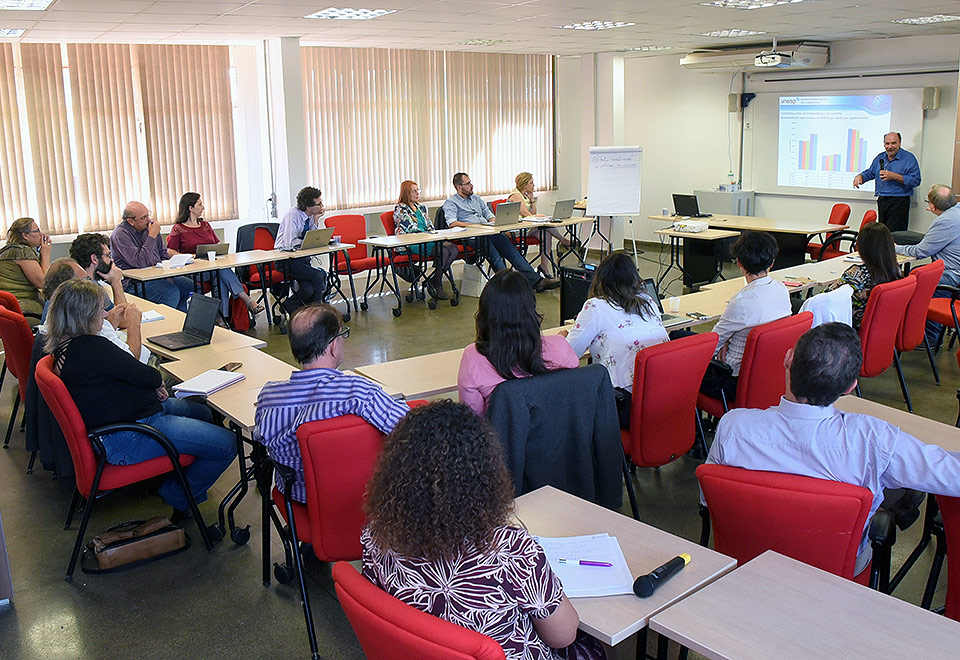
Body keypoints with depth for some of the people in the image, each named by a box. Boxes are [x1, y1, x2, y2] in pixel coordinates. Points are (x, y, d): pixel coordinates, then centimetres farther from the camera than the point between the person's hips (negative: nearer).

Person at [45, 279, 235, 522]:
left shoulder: (63, 347, 7)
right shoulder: (90, 347, -25)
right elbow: (143, 375, -18)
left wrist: (152, 388, -1)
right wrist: (158, 381, 5)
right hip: (127, 438, -11)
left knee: (202, 411, 27)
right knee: (226, 445, -14)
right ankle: (178, 498, 10)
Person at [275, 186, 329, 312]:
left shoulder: (312, 217, 5)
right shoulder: (292, 215, -15)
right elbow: (290, 243, -23)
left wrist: (316, 221, -7)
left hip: (303, 259, 7)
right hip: (286, 260, -6)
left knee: (308, 290, -17)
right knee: (318, 275, -22)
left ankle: (289, 305, 9)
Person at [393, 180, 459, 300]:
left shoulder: (421, 207, 22)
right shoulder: (400, 209, -2)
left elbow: (430, 226, 23)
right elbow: (411, 230, -12)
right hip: (410, 244, -8)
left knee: (454, 249, -16)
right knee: (443, 250, -29)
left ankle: (433, 280, -12)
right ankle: (437, 285, -13)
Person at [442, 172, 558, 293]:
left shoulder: (476, 198, 28)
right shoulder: (450, 203, 7)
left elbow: (489, 215, 27)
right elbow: (452, 223, -10)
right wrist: (474, 225, -17)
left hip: (488, 232, 5)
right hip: (471, 237, -5)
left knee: (512, 251, -17)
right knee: (494, 255, -32)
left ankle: (535, 280, -26)